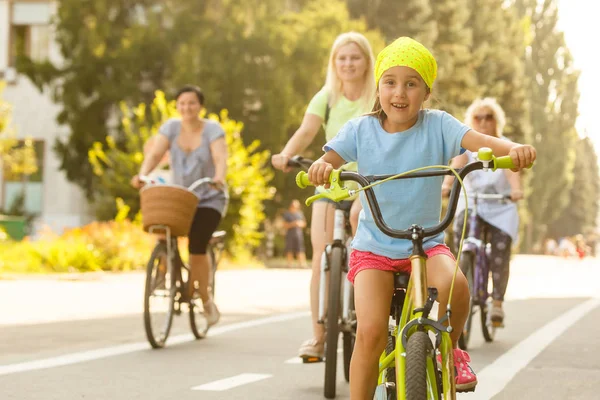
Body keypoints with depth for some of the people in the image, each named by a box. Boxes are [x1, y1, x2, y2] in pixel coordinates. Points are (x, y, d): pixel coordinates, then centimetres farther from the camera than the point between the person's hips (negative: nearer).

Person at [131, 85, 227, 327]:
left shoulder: (212, 129, -8)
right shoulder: (171, 127, -1)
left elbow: (221, 158, -23)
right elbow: (155, 154, -13)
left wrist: (219, 178, -45)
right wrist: (142, 175, -33)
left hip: (208, 200, -3)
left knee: (197, 247, -18)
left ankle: (204, 296, 3)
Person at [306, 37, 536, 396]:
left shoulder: (437, 126, -5)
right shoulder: (361, 130, -1)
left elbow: (479, 140, -19)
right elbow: (328, 161, -9)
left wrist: (513, 148, -41)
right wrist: (321, 168, -34)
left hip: (427, 243, 0)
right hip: (374, 248, 0)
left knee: (454, 284, -31)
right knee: (371, 331, -18)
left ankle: (450, 350, 1)